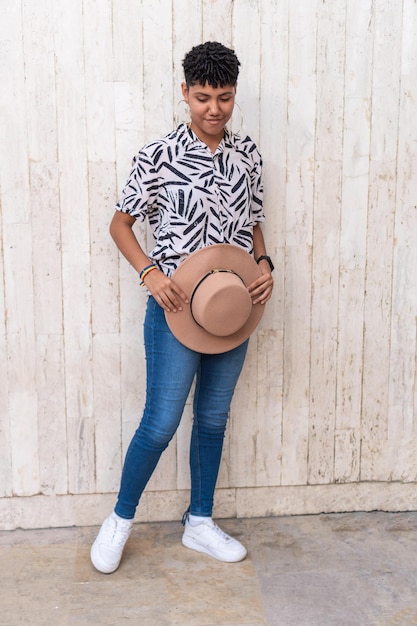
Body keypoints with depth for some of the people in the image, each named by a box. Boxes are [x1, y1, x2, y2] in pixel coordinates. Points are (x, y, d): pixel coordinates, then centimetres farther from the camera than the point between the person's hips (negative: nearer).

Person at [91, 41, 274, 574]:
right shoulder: (158, 156, -7)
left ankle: (199, 523, 31)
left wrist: (263, 263, -5)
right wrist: (151, 272, -17)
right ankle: (120, 519, 23)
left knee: (213, 418, 14)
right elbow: (121, 222, -1)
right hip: (177, 309, -5)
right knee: (160, 424, -1)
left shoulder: (247, 155, 6)